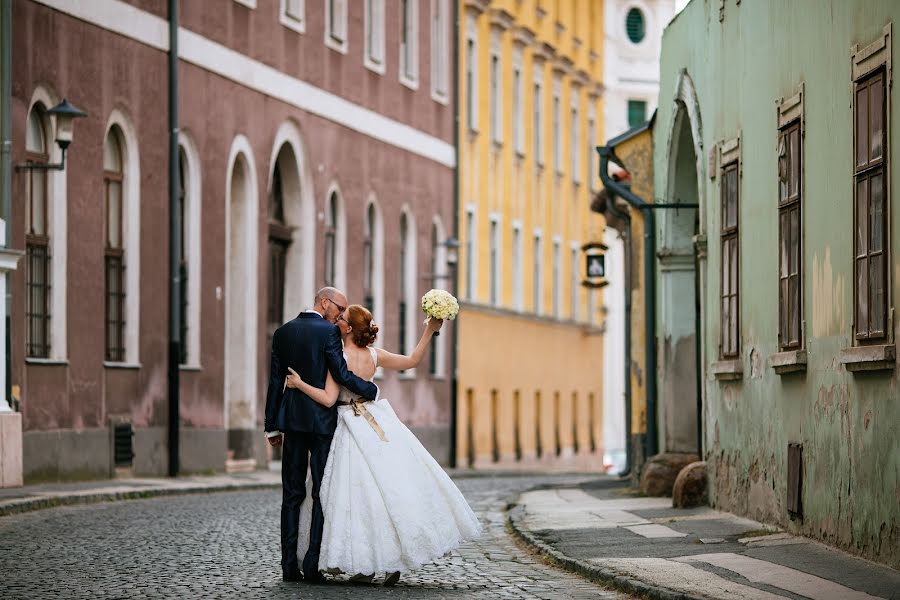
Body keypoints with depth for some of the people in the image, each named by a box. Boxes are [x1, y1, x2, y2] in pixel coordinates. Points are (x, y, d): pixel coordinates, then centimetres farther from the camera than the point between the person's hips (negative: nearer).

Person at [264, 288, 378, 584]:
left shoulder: (283, 332, 8)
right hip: (322, 419, -5)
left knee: (292, 494, 7)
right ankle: (313, 564, -5)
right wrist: (372, 390, 0)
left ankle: (289, 565, 4)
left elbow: (275, 381, 9)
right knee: (322, 494, 1)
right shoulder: (328, 332, -8)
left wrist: (272, 425, 13)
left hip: (291, 418, 5)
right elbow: (342, 375, -15)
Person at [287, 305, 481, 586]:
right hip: (381, 425, 5)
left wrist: (300, 383, -15)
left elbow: (328, 399, -20)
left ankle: (366, 564, 1)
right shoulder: (375, 355, -1)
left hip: (354, 431, -4)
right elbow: (411, 361, 8)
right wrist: (429, 331, 9)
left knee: (360, 494, 0)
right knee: (395, 486, 7)